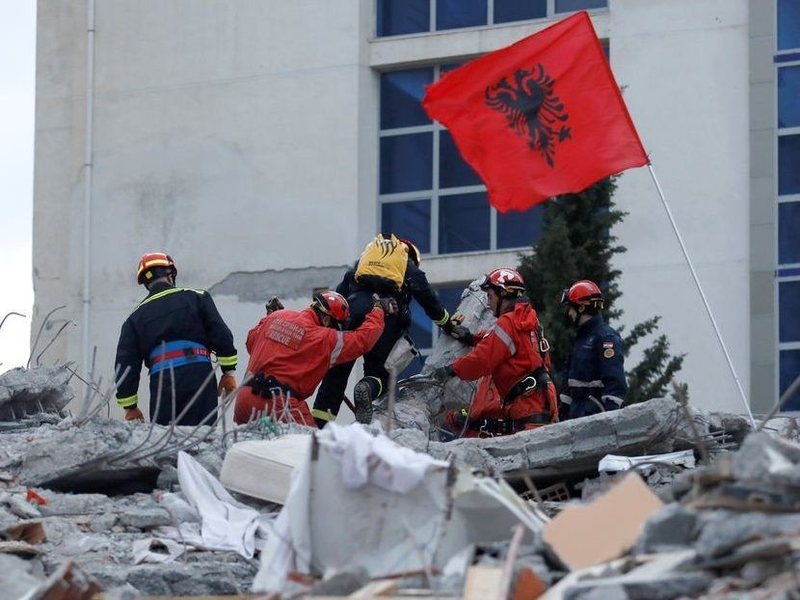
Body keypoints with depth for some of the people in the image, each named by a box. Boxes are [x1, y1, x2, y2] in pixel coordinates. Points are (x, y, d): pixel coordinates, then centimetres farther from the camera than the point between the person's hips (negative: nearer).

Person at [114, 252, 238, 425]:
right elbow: (220, 334, 5)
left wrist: (130, 407, 17)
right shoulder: (196, 298, 12)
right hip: (199, 375, -1)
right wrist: (229, 371, 11)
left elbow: (125, 364, 14)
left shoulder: (135, 318, 18)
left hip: (161, 382, 1)